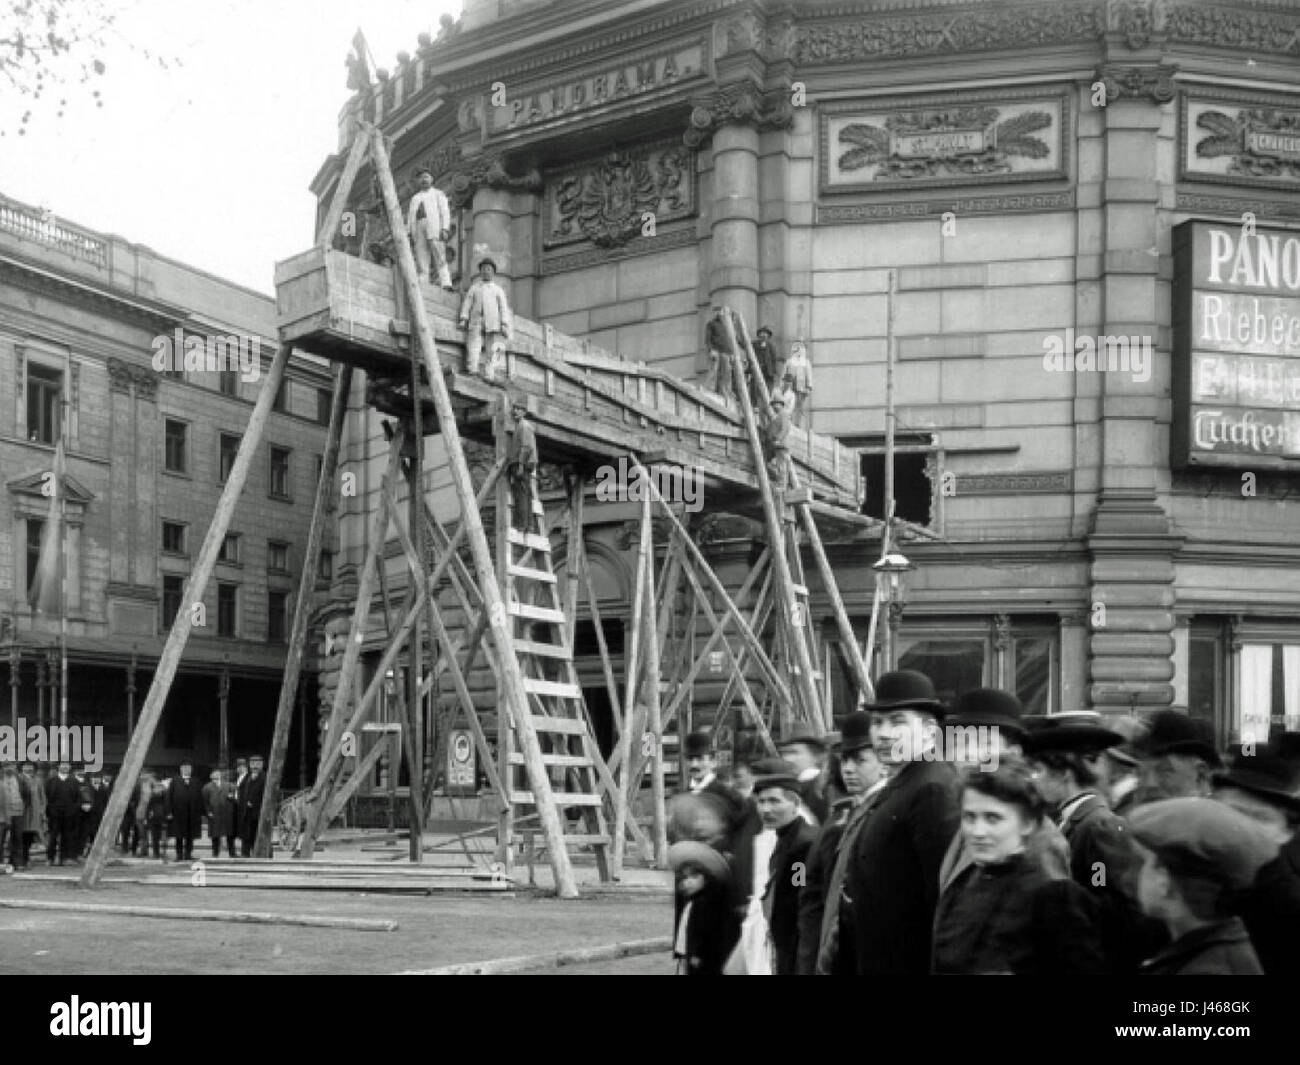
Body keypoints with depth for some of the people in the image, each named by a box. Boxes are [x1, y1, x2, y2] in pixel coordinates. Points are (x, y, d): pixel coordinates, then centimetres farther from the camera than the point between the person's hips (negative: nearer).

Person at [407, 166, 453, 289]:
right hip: (418, 227, 4)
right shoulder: (415, 198, 30)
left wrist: (445, 229, -9)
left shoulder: (438, 194, 18)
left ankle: (446, 283, -27)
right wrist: (407, 233, 8)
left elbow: (445, 212, 6)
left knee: (440, 258, -17)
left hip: (435, 227, -4)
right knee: (422, 261, -8)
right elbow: (410, 216, 23)